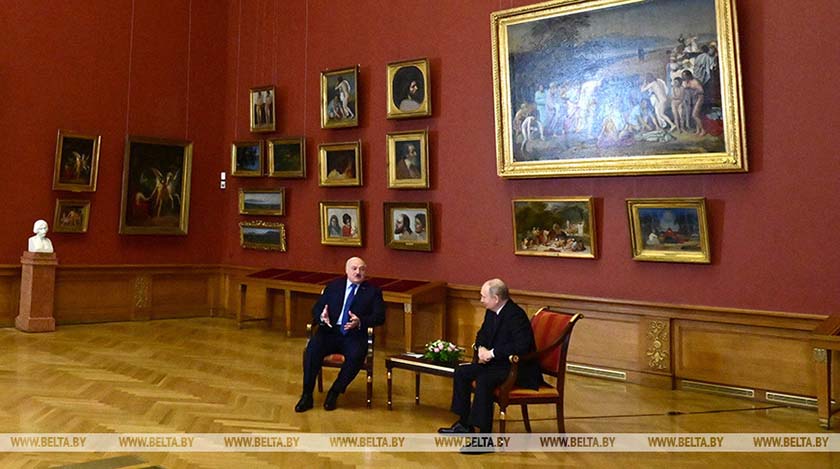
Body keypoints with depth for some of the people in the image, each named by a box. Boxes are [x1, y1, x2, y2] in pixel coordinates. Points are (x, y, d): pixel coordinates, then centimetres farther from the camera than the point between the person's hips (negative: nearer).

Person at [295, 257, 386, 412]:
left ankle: (334, 393, -10)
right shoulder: (333, 286, 16)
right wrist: (322, 317, -15)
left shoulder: (373, 291, 10)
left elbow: (379, 317, -1)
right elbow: (316, 309, 10)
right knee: (311, 350, -27)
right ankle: (307, 395, -13)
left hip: (354, 335, -1)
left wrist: (360, 321, -21)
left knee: (356, 356, -33)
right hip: (330, 331, 2)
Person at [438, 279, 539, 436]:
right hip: (497, 362, 10)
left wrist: (492, 353, -25)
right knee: (461, 372, 2)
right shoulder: (491, 312, 6)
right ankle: (464, 423, 14)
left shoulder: (516, 315, -22)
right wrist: (481, 348, -3)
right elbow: (482, 334, 20)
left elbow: (521, 346, -32)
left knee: (483, 380, -31)